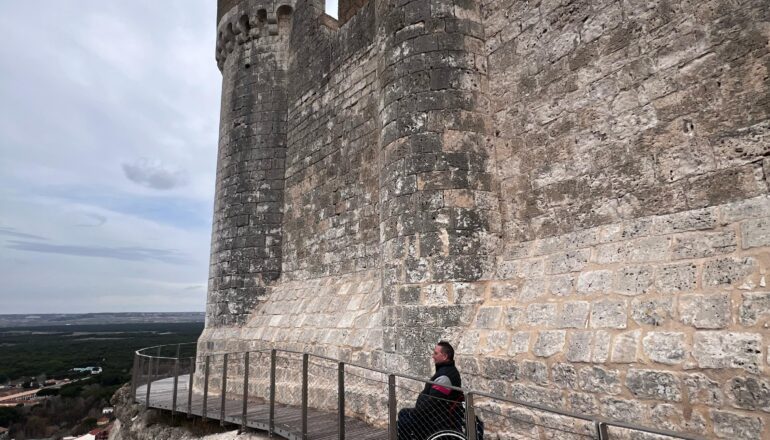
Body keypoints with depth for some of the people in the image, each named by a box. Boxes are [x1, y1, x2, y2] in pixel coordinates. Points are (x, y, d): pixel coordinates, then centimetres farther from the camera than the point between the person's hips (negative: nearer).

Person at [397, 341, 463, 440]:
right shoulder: (450, 371, 9)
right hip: (440, 413, 10)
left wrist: (415, 413, -13)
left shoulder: (445, 376, -25)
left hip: (438, 420, -10)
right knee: (403, 413, 14)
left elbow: (432, 401, -25)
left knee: (403, 424, -10)